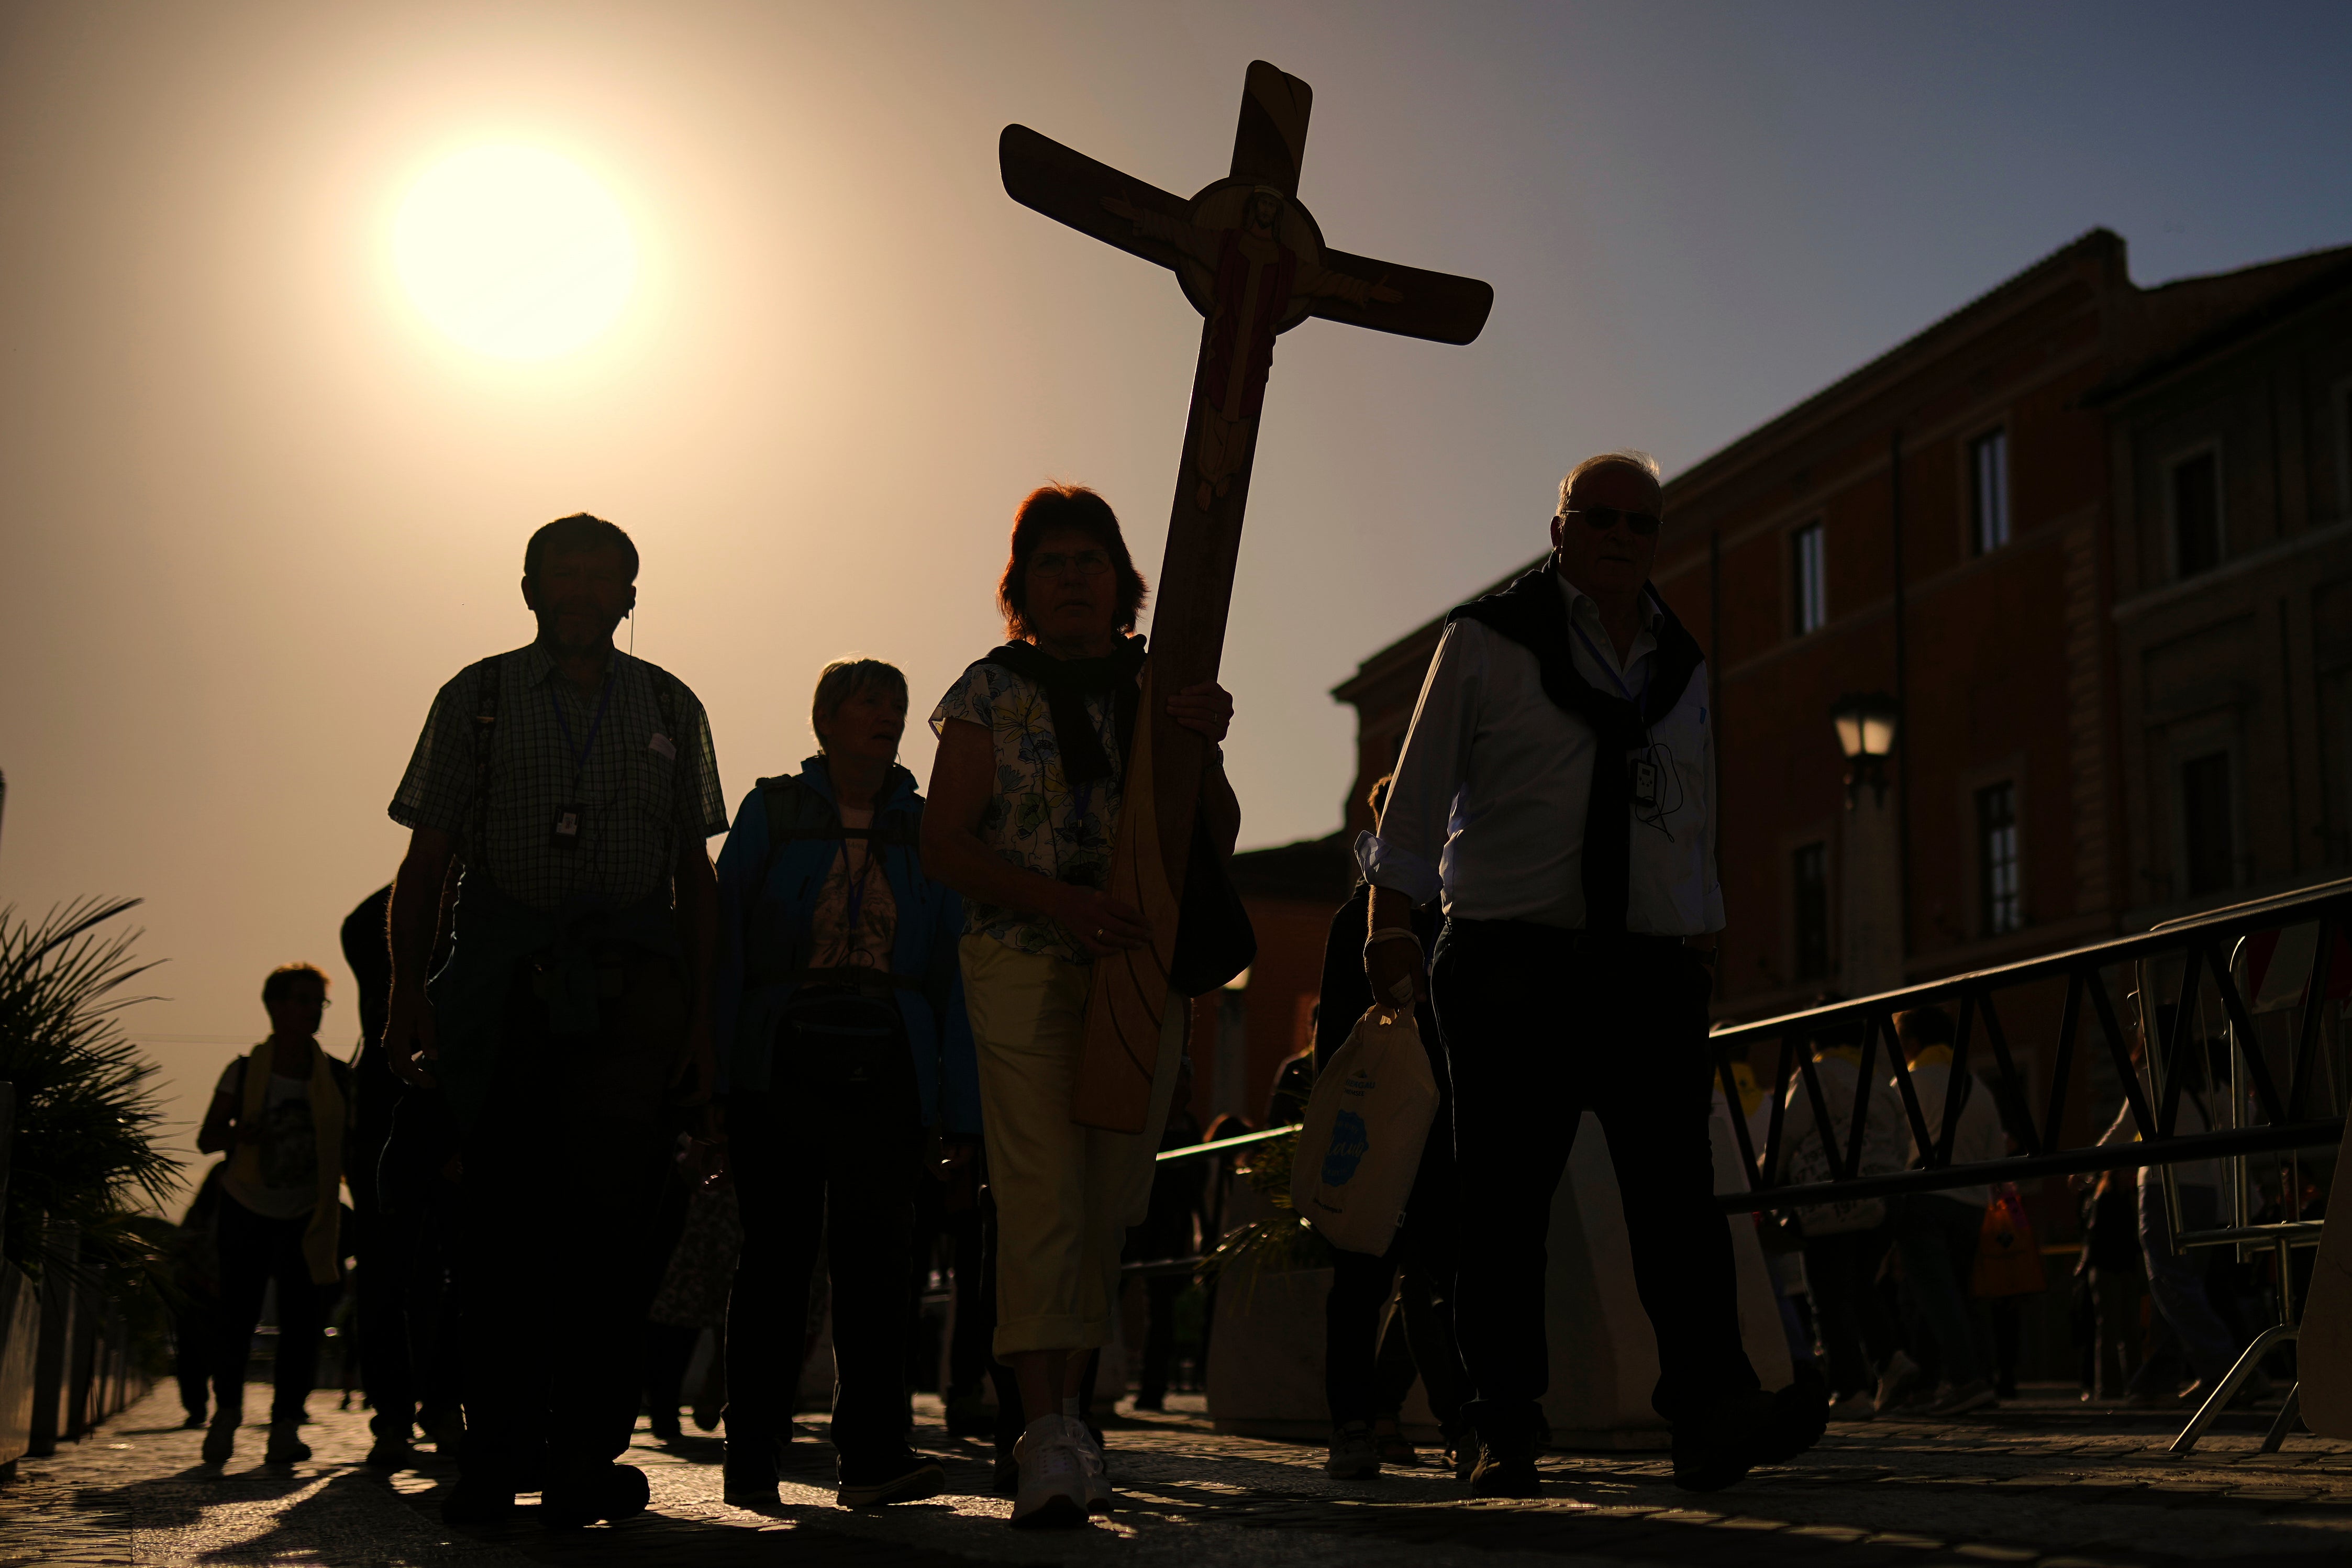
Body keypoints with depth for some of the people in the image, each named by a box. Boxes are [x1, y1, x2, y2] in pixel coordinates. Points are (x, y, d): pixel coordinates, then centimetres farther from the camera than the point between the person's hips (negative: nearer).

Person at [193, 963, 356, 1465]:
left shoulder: (338, 1079, 4)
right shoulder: (244, 1072, 1)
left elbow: (352, 1143, 9)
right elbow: (206, 1138, 4)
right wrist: (236, 1133, -18)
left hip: (307, 1217, 1)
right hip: (248, 1212, -1)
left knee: (303, 1319, -8)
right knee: (237, 1313, -5)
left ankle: (286, 1425, -3)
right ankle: (226, 1410, 17)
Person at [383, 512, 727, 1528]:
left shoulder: (670, 709, 16)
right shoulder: (478, 699, 12)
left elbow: (695, 875, 16)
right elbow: (424, 861, 9)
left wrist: (702, 1016, 8)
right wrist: (407, 991, -2)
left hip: (632, 984, 0)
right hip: (503, 977, 0)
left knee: (609, 1200, -13)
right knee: (503, 1216, -1)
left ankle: (585, 1455, -7)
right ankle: (497, 1454, 10)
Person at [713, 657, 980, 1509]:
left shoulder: (925, 830, 14)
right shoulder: (771, 812, 9)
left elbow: (948, 969, 12)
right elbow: (725, 946, 4)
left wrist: (956, 1110, 5)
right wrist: (714, 1078, -5)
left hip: (886, 1070, 1)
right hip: (782, 1063, -1)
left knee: (876, 1255, -5)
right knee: (775, 1254, 0)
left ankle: (872, 1453, -3)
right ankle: (752, 1454, 9)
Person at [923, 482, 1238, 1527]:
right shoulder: (991, 692, 5)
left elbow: (1218, 842, 9)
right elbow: (943, 844, -1)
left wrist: (1204, 749, -11)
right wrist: (1063, 900, -15)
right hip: (1023, 965, -3)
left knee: (1109, 1203, 5)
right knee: (1042, 1188, -13)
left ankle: (1065, 1410, 19)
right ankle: (1047, 1439, -14)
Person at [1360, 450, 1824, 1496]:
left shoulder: (1680, 664, 19)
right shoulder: (1488, 640, 5)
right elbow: (1422, 785, 2)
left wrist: (1702, 946, 18)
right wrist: (1392, 923, -5)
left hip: (1652, 969, 4)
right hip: (1510, 962, -3)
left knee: (1678, 1182, -10)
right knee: (1505, 1200, -4)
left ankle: (1711, 1408, -17)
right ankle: (1503, 1433, 1)